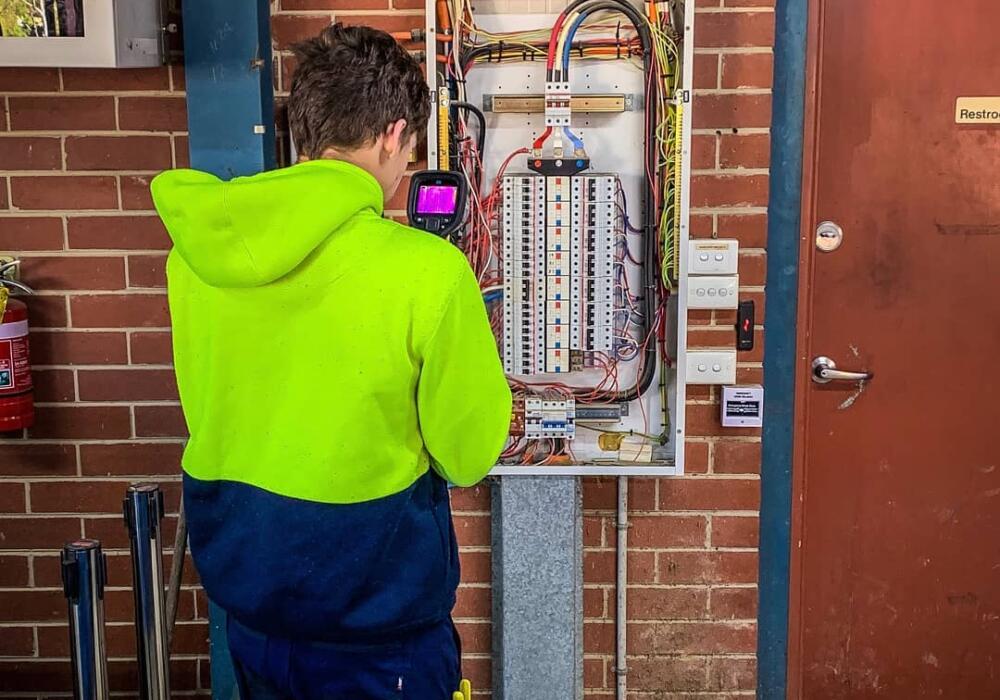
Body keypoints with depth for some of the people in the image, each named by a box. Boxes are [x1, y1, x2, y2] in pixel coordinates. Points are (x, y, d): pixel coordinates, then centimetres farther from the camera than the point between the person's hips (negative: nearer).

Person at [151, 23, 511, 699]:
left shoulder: (197, 249, -6)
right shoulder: (428, 270, -23)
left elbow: (205, 408, 8)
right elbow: (468, 456, -11)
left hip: (240, 574, 5)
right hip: (373, 593, -5)